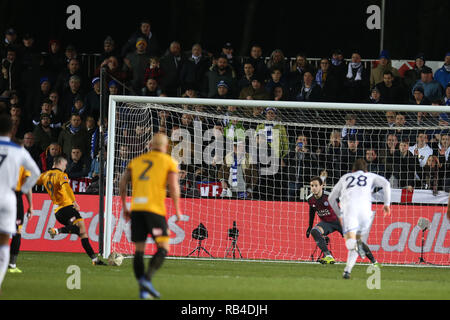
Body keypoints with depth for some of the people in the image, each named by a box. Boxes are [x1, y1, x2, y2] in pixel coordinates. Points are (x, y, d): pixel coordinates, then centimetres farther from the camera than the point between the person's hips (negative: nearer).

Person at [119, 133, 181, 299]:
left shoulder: (136, 161, 18)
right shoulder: (169, 162, 7)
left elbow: (122, 183, 12)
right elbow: (173, 186, -5)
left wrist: (124, 207, 18)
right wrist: (177, 209, 5)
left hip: (136, 209, 4)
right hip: (155, 209, -4)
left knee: (139, 250, 8)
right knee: (163, 248, 1)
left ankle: (142, 289, 2)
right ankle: (147, 278, -21)